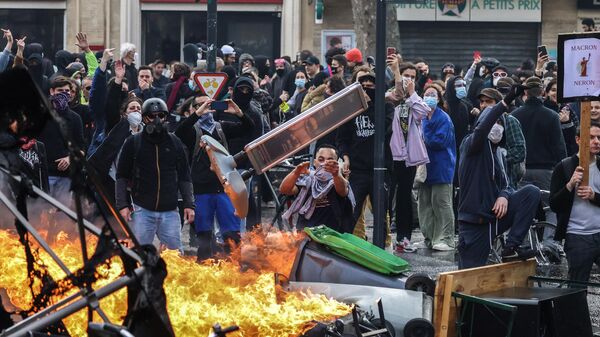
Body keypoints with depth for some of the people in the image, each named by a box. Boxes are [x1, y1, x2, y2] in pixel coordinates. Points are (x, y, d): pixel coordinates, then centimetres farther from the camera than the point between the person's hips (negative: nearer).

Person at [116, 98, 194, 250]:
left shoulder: (174, 143, 8)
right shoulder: (133, 143, 2)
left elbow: (184, 177, 12)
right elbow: (122, 176, 4)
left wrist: (189, 204, 5)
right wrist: (122, 205, -4)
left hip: (170, 211, 2)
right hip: (143, 210, -2)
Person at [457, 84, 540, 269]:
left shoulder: (496, 153, 19)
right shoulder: (471, 145, -4)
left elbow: (504, 184, 15)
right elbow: (481, 130, -26)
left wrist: (504, 196, -11)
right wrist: (507, 100, -33)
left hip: (494, 215, 6)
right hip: (474, 221, -6)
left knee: (531, 192, -15)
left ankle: (511, 247, -16)